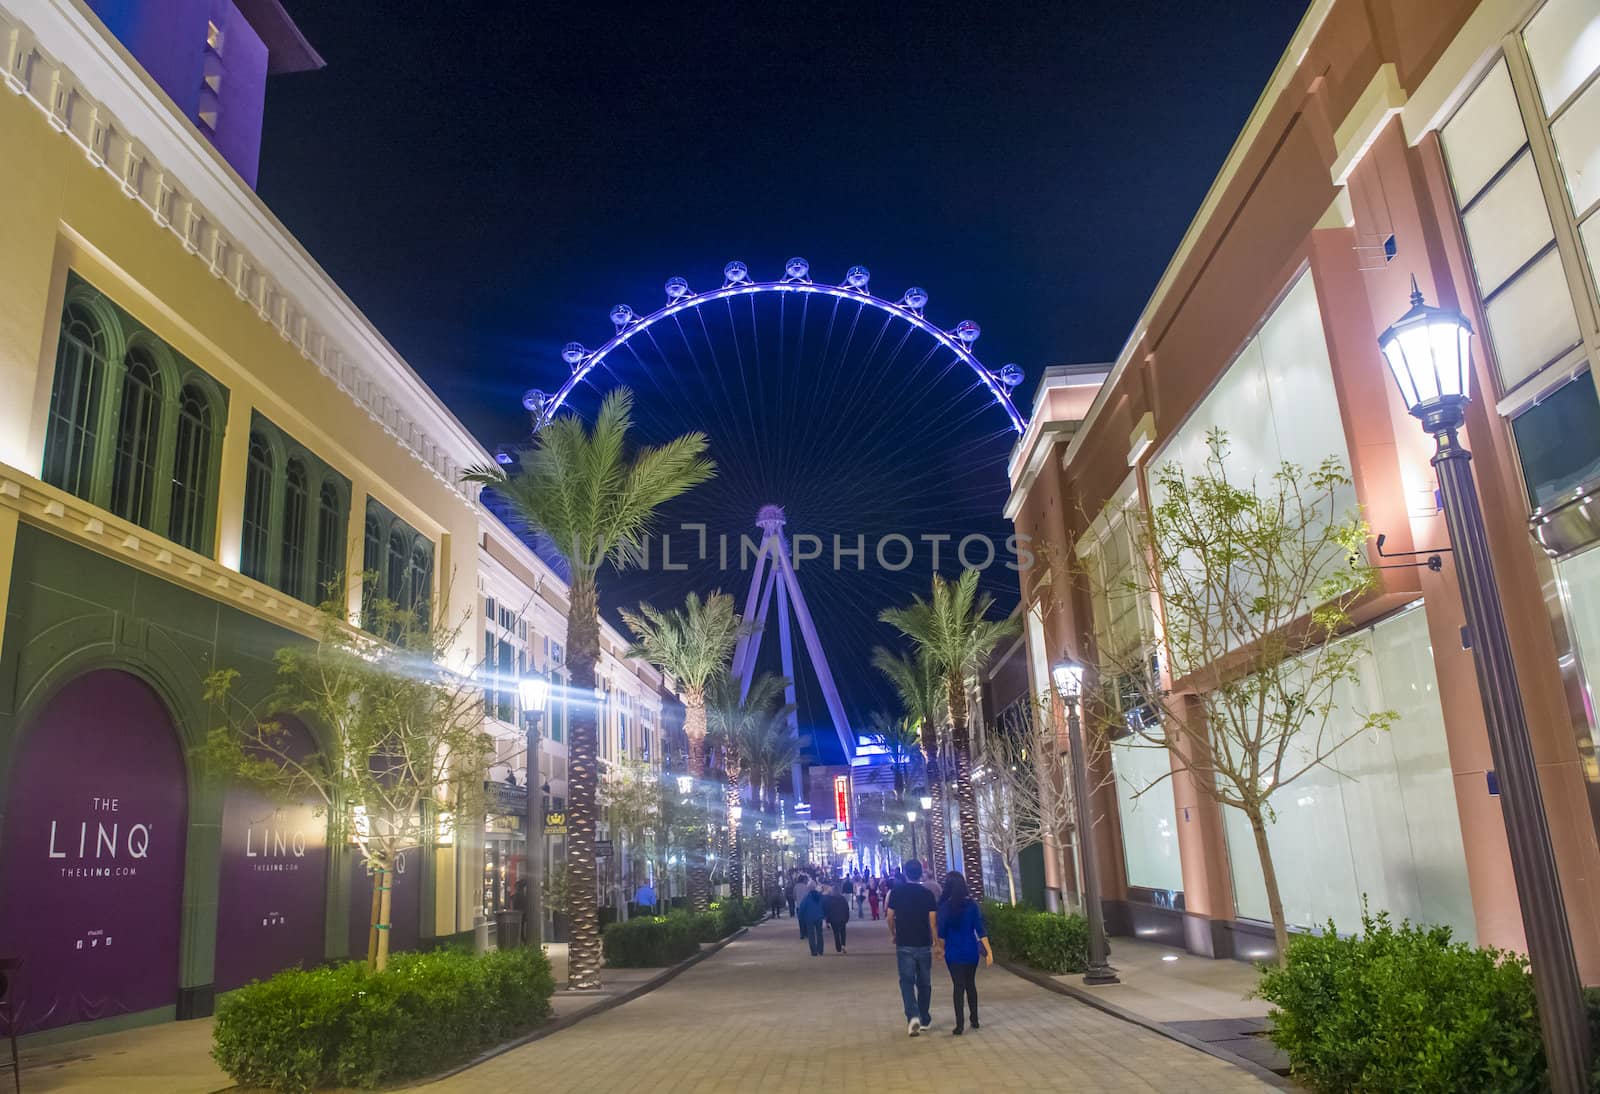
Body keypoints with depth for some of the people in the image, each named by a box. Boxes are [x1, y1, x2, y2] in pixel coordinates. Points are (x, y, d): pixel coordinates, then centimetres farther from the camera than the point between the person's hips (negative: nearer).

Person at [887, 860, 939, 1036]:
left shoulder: (896, 892, -3)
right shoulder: (927, 893, -3)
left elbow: (890, 917, -1)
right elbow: (933, 920, -5)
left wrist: (893, 934, 16)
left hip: (904, 944, -1)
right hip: (924, 944, 1)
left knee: (907, 981, 0)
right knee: (924, 982, 14)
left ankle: (913, 1016, -20)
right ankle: (925, 1020, 21)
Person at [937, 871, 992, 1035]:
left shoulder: (944, 907, -9)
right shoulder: (972, 904, -5)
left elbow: (941, 932, -5)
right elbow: (980, 930, -7)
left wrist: (941, 948, 10)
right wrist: (988, 951, -5)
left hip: (953, 952, -2)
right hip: (971, 950, 2)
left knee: (958, 986, 3)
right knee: (971, 984, 18)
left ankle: (959, 1025, -2)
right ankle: (974, 1020, 25)